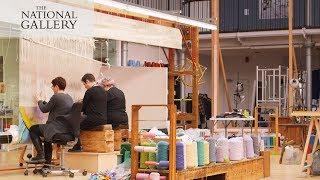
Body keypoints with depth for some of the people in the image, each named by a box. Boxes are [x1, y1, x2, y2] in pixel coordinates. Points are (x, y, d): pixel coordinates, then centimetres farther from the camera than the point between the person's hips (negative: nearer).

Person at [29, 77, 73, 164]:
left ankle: (40, 154, 2)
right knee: (47, 129, 35)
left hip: (58, 129, -9)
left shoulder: (56, 97, -14)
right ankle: (47, 159, 35)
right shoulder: (70, 98, 11)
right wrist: (43, 102, 28)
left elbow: (44, 109, -3)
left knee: (33, 129, 8)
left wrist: (39, 101, 16)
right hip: (68, 130, 9)